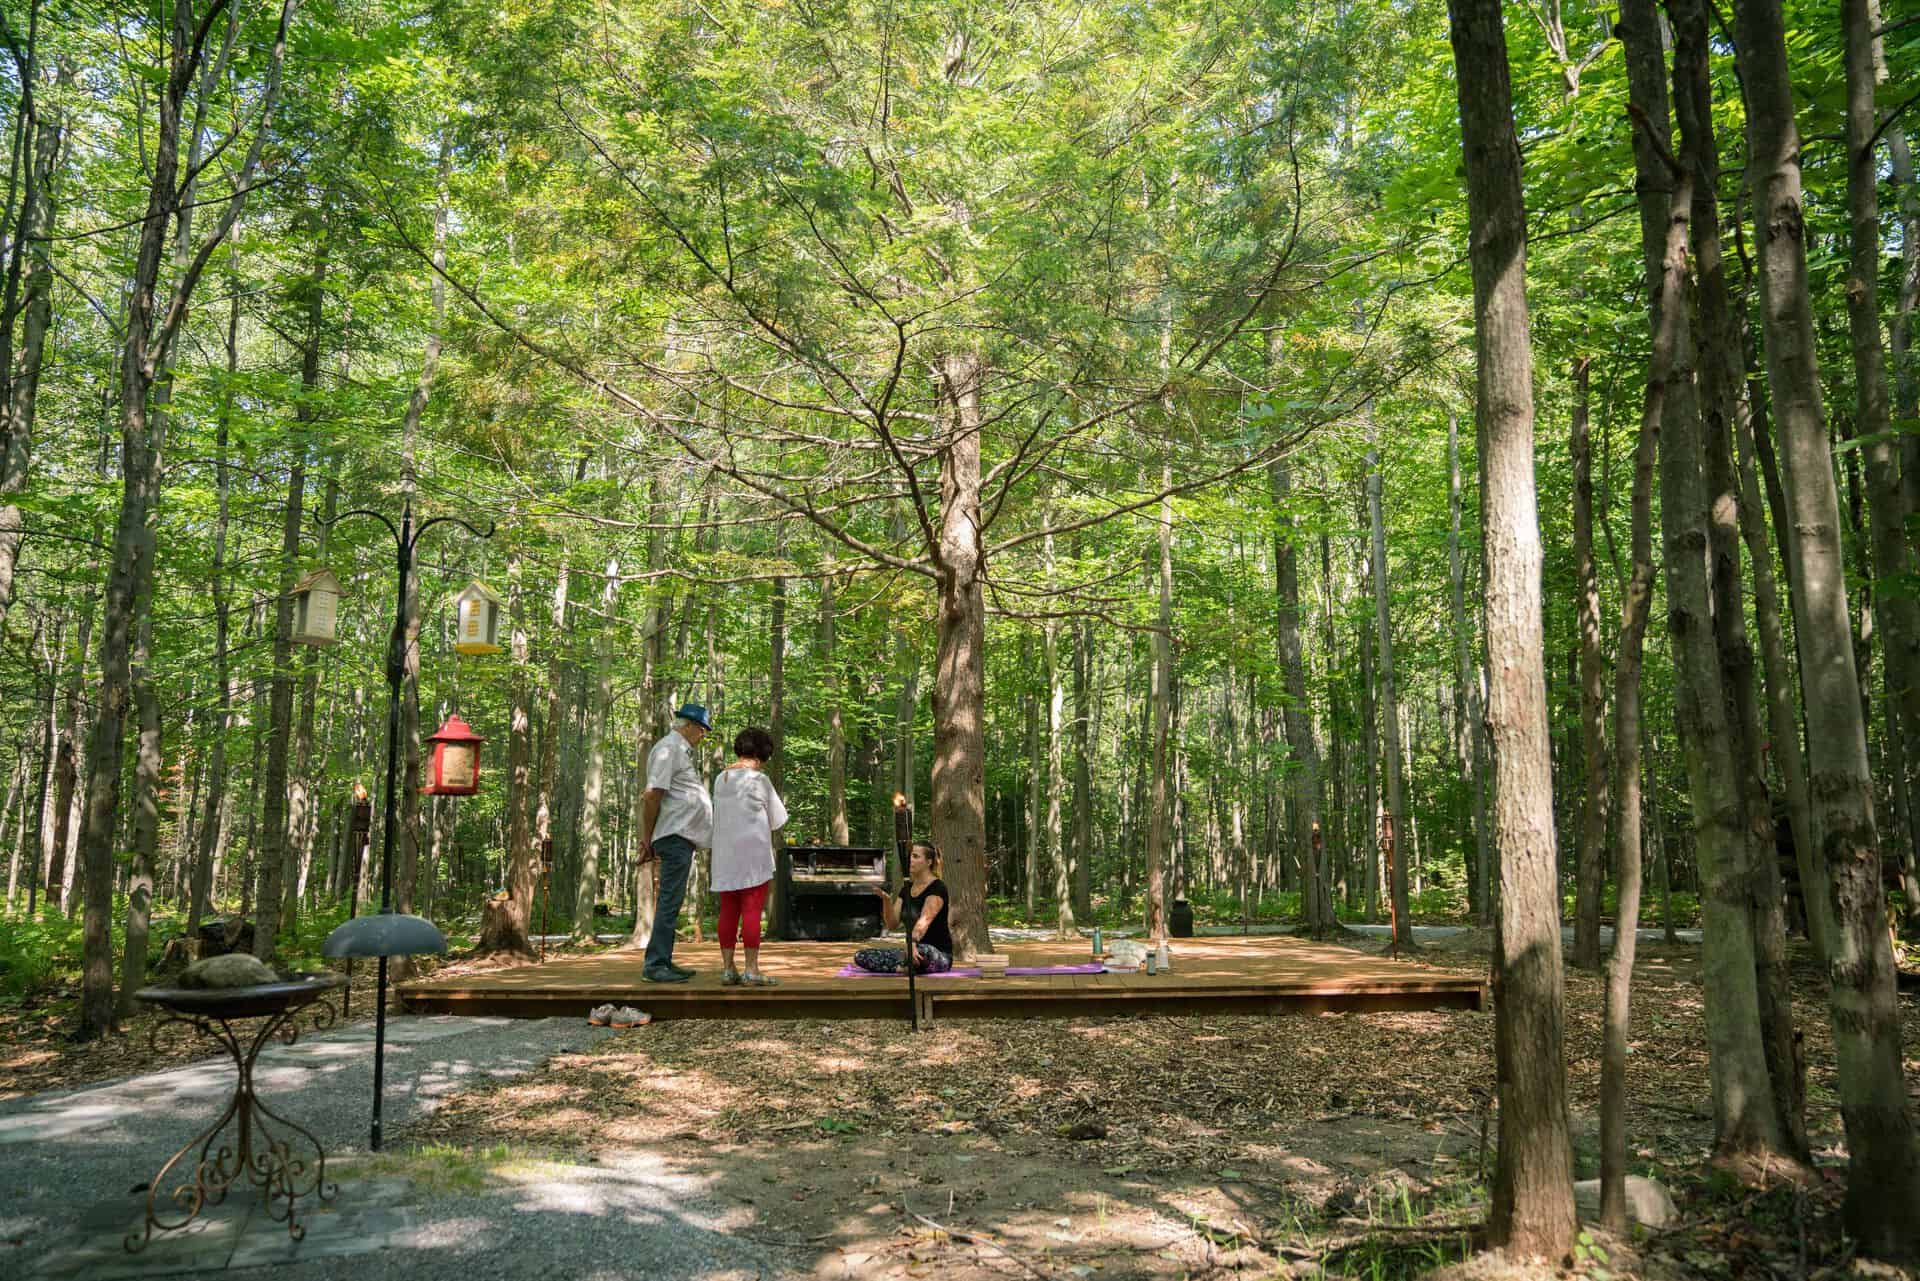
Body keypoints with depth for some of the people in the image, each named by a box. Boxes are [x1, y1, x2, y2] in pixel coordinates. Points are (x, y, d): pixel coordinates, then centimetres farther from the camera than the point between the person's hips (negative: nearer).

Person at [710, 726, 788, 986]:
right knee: (752, 911, -4)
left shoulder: (720, 779, 8)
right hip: (753, 853, -6)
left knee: (728, 911, 8)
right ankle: (752, 970, -4)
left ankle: (728, 969, 9)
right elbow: (777, 820, -2)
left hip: (725, 855, 6)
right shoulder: (759, 780, -9)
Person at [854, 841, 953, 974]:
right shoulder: (907, 887, 11)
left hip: (939, 955, -7)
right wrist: (886, 900, -14)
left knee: (921, 950, -44)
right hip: (912, 951, 7)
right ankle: (908, 966, -19)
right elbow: (892, 924, 3)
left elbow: (925, 920, -29)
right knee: (860, 956, -8)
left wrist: (913, 943, -47)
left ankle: (904, 966, -12)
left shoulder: (937, 888, -12)